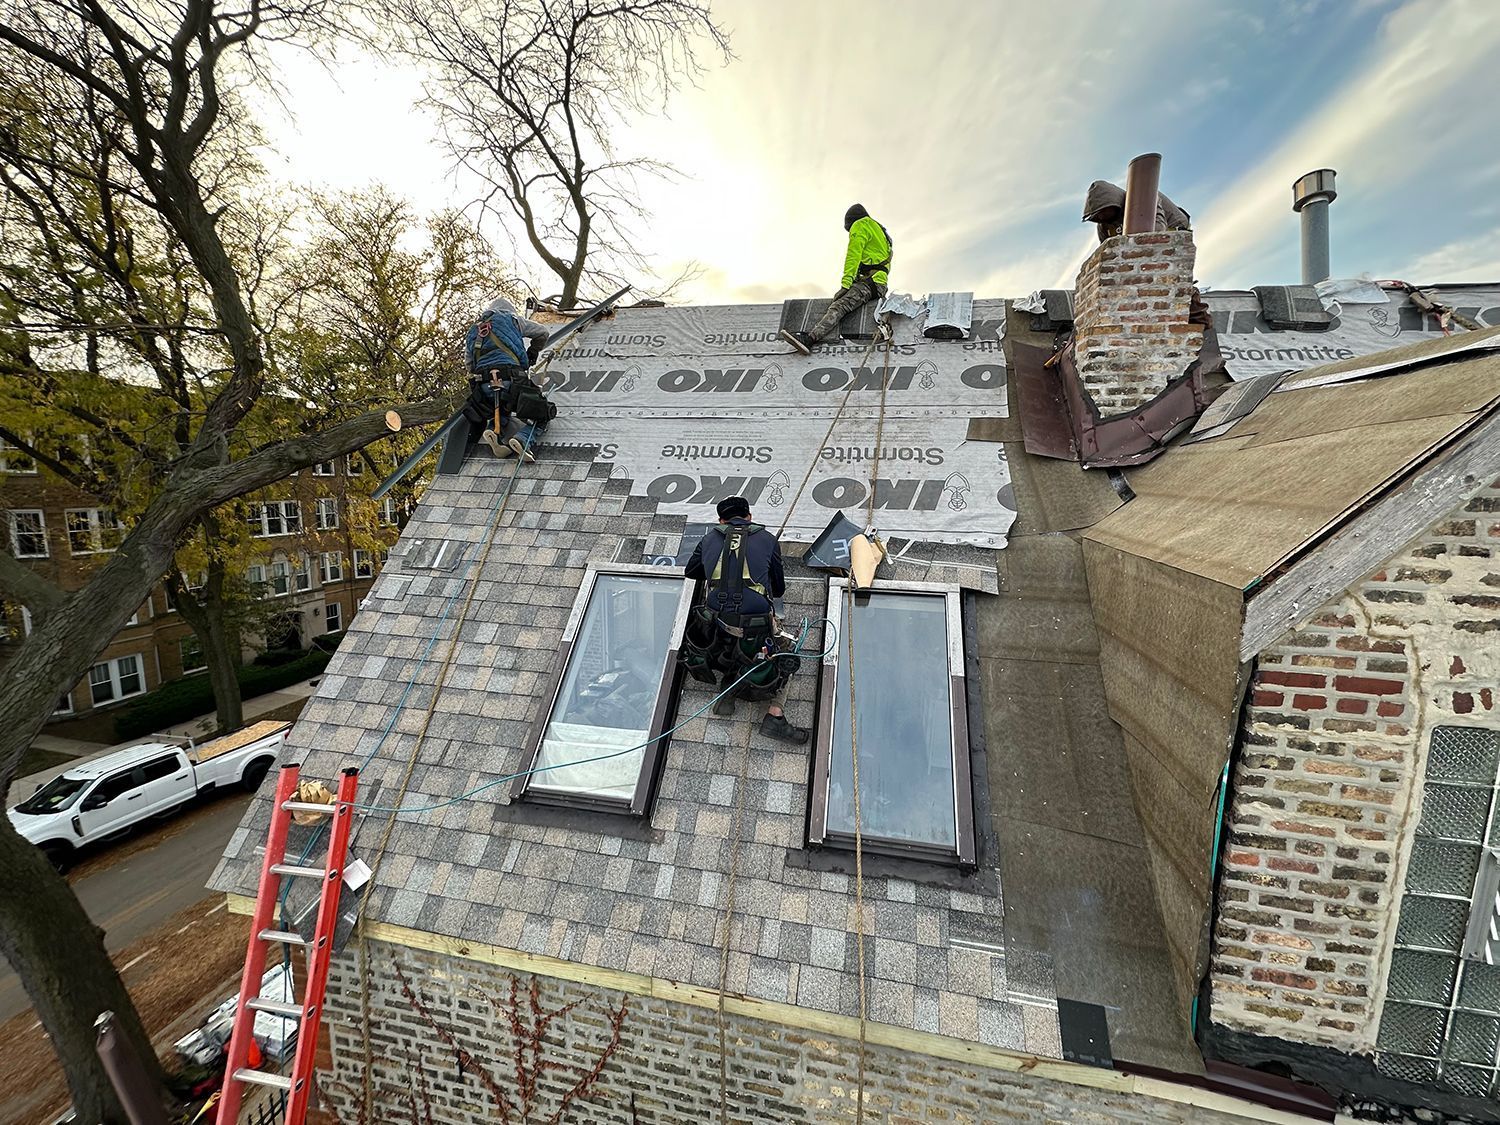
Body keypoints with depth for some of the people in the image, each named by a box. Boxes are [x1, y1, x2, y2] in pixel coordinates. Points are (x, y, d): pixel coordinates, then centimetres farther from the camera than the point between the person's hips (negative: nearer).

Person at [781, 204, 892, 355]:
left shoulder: (860, 225, 6)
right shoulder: (880, 231, 37)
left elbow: (854, 256, -8)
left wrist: (845, 284, -16)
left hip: (869, 282, -11)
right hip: (880, 285, 11)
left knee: (839, 306, -30)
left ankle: (809, 338, -50)